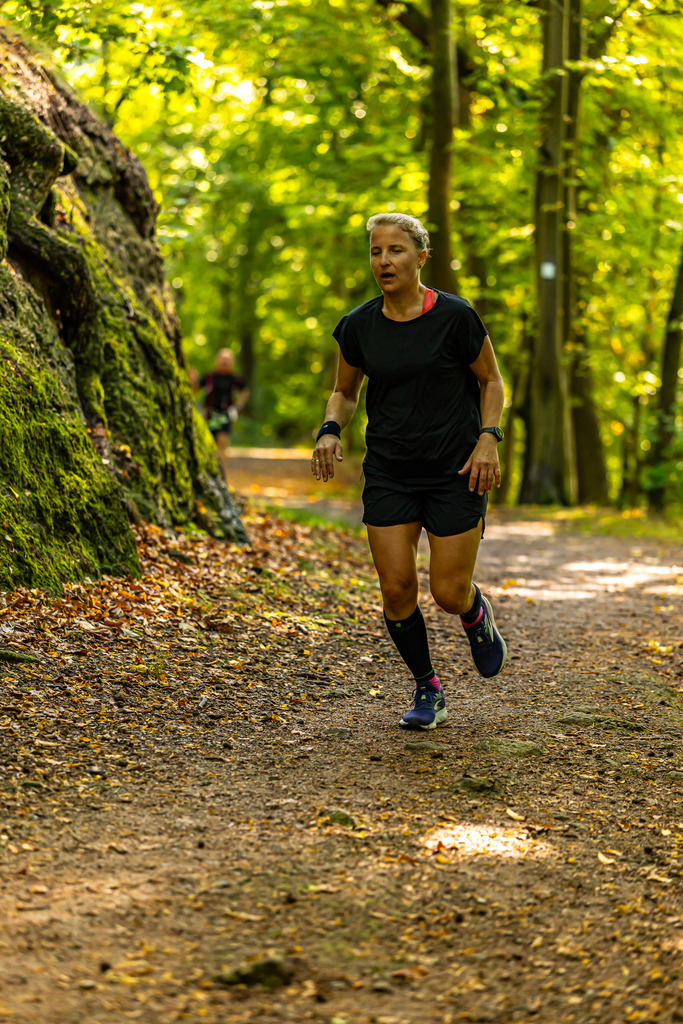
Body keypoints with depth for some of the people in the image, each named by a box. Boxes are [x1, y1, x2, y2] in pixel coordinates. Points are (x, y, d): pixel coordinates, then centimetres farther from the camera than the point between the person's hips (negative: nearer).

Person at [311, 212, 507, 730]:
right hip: (388, 474, 3)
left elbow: (491, 381, 3)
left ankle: (479, 614, 34)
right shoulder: (358, 327, 0)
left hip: (455, 472, -3)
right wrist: (331, 430, -6)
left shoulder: (455, 317, -10)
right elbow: (345, 392, 14)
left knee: (449, 593, -4)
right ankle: (427, 689, 17)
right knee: (397, 589, -4)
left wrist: (488, 438, -11)